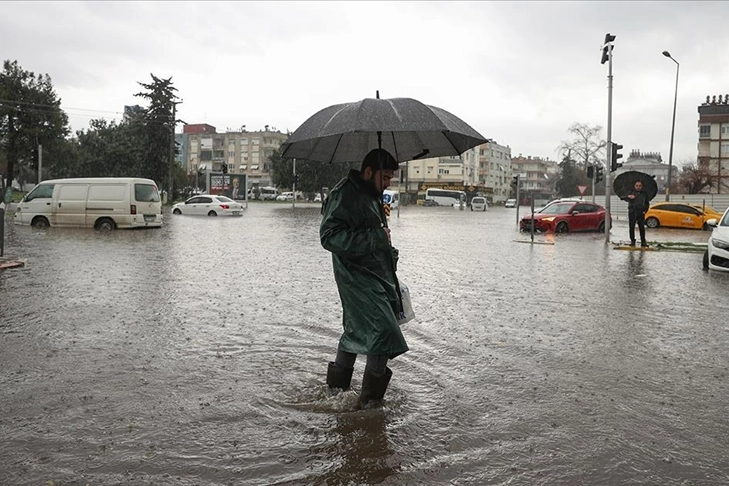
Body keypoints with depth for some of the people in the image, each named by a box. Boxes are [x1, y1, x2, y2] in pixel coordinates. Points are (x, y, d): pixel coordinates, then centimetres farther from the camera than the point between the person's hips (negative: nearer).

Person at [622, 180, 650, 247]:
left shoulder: (644, 194, 13)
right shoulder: (631, 193, 6)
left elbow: (647, 204, 20)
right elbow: (622, 198, -9)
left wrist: (645, 210, 4)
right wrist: (628, 196, -29)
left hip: (641, 213, 1)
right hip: (632, 212, -1)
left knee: (642, 227, -3)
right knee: (631, 227, 0)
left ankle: (643, 242, 2)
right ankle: (632, 241, 9)